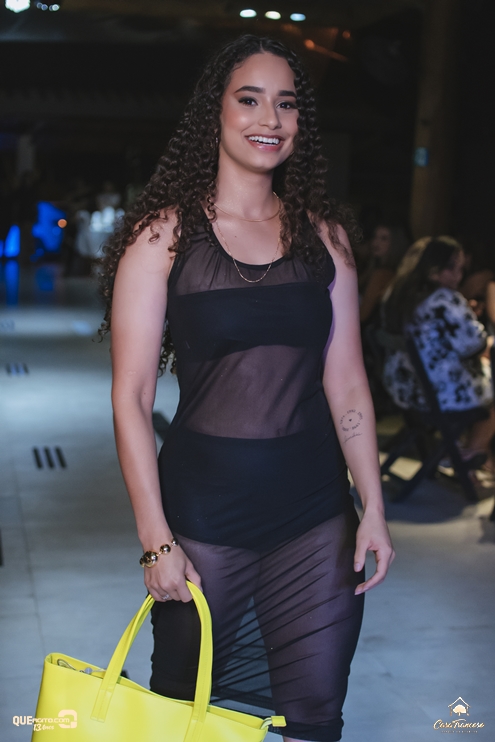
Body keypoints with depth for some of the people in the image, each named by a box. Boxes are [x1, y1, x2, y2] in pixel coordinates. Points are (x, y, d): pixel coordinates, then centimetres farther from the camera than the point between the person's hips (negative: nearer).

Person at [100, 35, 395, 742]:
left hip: (316, 514, 3)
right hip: (203, 509, -2)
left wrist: (374, 509, 2)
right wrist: (156, 540, -10)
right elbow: (131, 396, -7)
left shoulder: (324, 232, 5)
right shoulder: (164, 233, -5)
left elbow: (346, 381, 7)